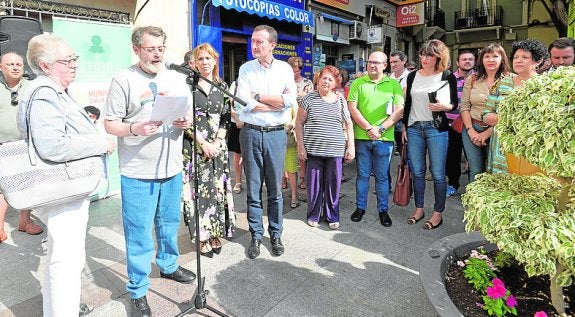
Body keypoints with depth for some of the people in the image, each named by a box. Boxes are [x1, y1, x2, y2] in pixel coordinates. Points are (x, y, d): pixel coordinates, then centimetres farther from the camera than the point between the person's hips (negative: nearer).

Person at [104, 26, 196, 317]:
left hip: (172, 168, 5)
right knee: (139, 232, 5)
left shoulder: (177, 79, 9)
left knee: (169, 223, 19)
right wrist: (135, 129, -24)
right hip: (138, 172, -4)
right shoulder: (123, 80, -5)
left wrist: (186, 122, -10)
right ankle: (138, 289, 20)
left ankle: (169, 265, 41)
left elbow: (190, 115, 13)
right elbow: (110, 124, -6)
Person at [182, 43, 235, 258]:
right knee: (198, 189, 0)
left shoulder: (222, 87, 10)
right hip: (194, 146, -3)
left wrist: (217, 143, -6)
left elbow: (226, 119, 8)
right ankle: (202, 237, 13)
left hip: (217, 146, 3)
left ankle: (216, 235, 20)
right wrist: (203, 144, -13)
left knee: (217, 189, 6)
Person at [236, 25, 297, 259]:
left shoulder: (285, 69, 5)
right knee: (253, 189, 7)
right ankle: (256, 235, 21)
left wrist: (258, 96, -8)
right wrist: (278, 102, -8)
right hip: (251, 133, 0)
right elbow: (244, 104, -10)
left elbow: (291, 101, -10)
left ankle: (275, 235, 23)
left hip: (276, 134, 0)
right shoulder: (246, 69, 3)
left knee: (275, 189, 8)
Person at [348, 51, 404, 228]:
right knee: (362, 175, 9)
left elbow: (399, 111, -1)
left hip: (384, 138, 0)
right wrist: (369, 128, -11)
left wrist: (381, 129, -12)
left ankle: (383, 210, 20)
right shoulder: (358, 83, 6)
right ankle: (360, 207, 23)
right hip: (362, 137, 0)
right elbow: (352, 108, -2)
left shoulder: (393, 84, 6)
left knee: (382, 176, 8)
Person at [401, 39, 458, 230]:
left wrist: (444, 107, -17)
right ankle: (419, 209, 23)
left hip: (437, 129, -3)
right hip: (414, 128, 3)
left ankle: (438, 213, 13)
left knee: (438, 173, 0)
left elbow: (455, 104, 5)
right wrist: (404, 127, 10)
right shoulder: (413, 76, 9)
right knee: (417, 172, 10)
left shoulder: (447, 77, 0)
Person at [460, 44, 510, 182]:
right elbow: (464, 106, 3)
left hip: (496, 131, -2)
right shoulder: (472, 80, 5)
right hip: (472, 129, 2)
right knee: (476, 172, 7)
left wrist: (489, 132, -12)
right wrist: (470, 130, -7)